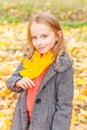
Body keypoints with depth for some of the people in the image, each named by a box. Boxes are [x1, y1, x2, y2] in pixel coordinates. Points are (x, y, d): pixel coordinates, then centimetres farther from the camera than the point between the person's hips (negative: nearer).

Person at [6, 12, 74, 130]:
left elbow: (65, 105, -16)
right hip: (25, 119, 5)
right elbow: (11, 81, 7)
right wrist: (18, 82, -15)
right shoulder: (29, 57, -2)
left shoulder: (63, 66, -19)